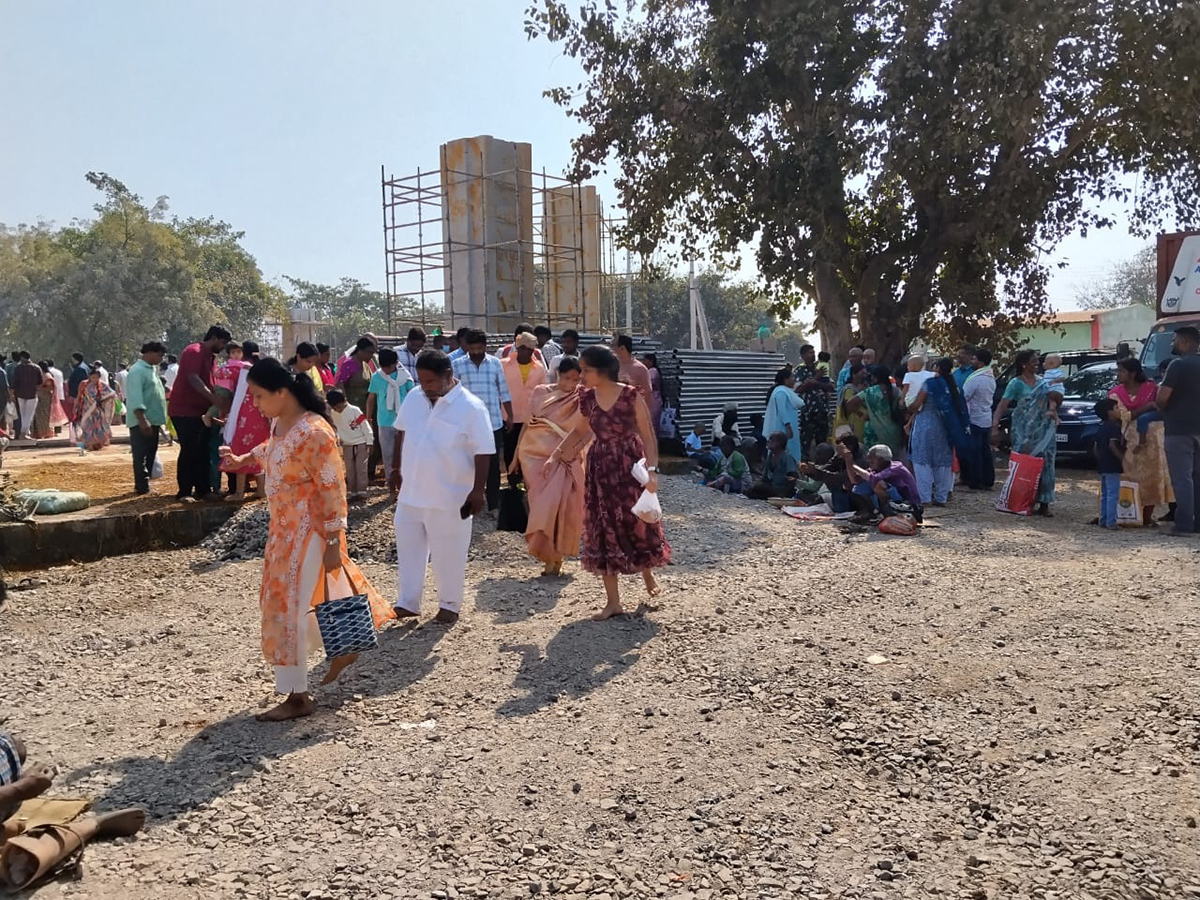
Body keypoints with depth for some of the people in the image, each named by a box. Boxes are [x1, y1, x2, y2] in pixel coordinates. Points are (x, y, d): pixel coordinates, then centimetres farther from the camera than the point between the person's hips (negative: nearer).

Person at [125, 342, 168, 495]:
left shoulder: (152, 369, 17)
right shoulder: (137, 371, -13)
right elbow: (135, 399, -21)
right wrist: (142, 420, -27)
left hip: (153, 421, 10)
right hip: (141, 422, -10)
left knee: (150, 455, 13)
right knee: (141, 456, -5)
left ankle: (144, 484, 20)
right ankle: (142, 487, -1)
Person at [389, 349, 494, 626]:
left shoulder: (471, 407, -16)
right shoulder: (413, 398, 0)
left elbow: (484, 452, -15)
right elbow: (402, 433, 14)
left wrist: (478, 491, -17)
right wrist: (396, 469, 15)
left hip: (449, 497, -5)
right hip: (411, 493, 5)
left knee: (448, 554, 7)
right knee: (408, 549, 14)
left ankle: (450, 605, 25)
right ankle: (407, 602, 27)